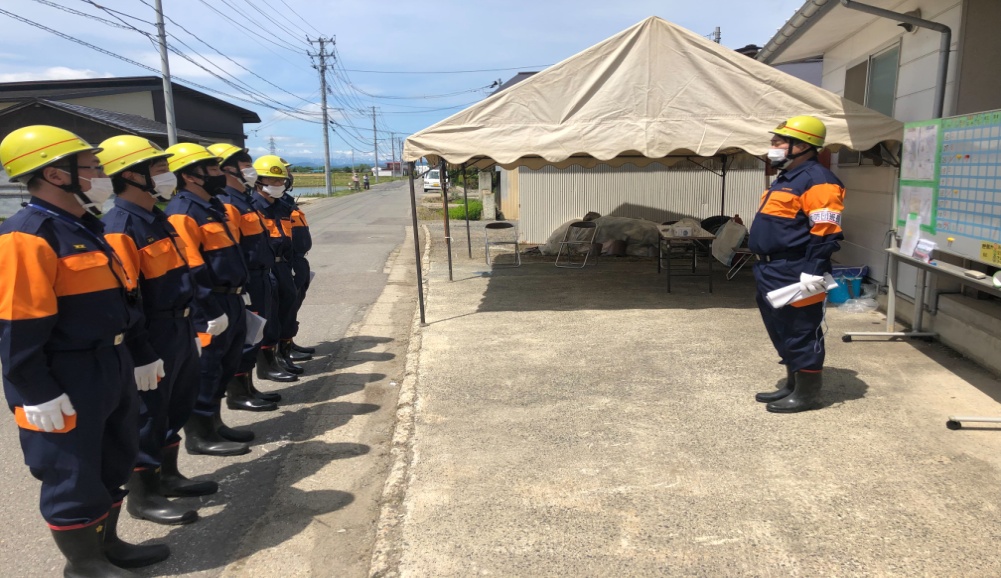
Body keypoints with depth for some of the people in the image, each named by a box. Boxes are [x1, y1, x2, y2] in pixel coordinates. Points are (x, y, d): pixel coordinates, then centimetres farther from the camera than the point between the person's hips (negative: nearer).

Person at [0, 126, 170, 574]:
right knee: (74, 477, 7)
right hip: (66, 381, -10)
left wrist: (136, 357, 20)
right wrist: (37, 395, -20)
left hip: (111, 366, 10)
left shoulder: (86, 227, 12)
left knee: (115, 464, 20)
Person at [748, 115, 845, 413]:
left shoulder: (816, 180, -14)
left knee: (802, 334, 0)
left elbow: (826, 233, -20)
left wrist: (815, 272, -24)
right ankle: (792, 385, 29)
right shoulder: (785, 178, 19)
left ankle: (807, 394, 11)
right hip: (772, 273, 11)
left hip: (796, 275, -11)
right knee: (782, 332, 17)